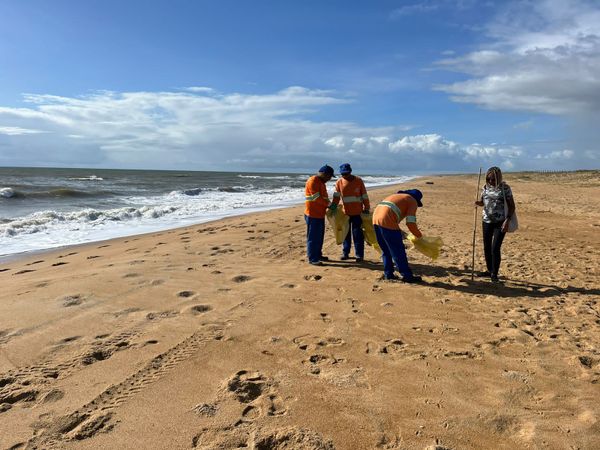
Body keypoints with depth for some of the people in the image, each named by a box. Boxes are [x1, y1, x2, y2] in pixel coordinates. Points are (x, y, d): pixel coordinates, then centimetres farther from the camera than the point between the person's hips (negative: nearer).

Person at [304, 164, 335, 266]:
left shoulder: (321, 182, 15)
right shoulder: (312, 181, -17)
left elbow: (324, 196, 20)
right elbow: (317, 198, -21)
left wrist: (328, 205, 5)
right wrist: (328, 204, -11)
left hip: (320, 214, 10)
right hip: (313, 214, -10)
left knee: (319, 236, 17)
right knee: (313, 237, -4)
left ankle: (318, 255, 28)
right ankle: (312, 259, 1)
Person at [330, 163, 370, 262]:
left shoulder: (358, 181, -4)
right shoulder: (339, 182, 1)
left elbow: (364, 196, 0)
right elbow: (336, 196, -4)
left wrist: (366, 208, -1)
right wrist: (334, 206, -22)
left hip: (357, 212, -3)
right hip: (345, 212, 3)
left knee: (357, 234, -1)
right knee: (345, 233, 10)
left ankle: (359, 255, 6)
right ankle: (345, 253, 21)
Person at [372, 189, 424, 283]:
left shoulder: (395, 196, 32)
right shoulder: (412, 201, 10)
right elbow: (411, 223, -2)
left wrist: (399, 232, 42)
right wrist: (419, 235, 13)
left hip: (376, 220, 8)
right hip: (387, 222, -8)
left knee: (386, 250, 19)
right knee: (398, 252, 1)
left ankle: (388, 274, 24)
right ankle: (407, 276, 8)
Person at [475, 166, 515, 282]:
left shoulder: (505, 188, -10)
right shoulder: (485, 187, 3)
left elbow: (512, 206, -8)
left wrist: (507, 220, -17)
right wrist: (479, 202, -10)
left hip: (500, 222, -5)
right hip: (487, 221, 5)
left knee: (495, 248, -9)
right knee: (487, 247, 11)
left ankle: (494, 274, 5)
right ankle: (490, 270, 28)